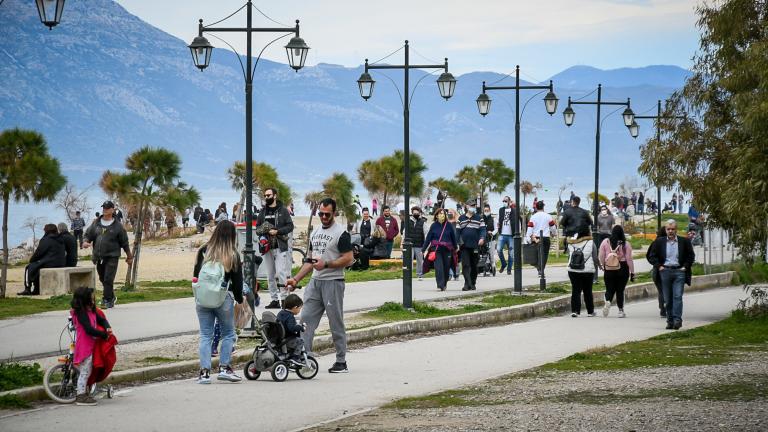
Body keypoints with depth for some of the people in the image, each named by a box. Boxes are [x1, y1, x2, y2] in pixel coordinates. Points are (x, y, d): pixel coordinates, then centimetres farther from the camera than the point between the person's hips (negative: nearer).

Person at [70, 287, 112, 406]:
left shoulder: (92, 312, 11)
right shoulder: (81, 313, -18)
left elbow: (102, 320, 21)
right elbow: (89, 329, -25)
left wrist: (107, 328, 0)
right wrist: (104, 335, -17)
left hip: (90, 345, 9)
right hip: (84, 346, -9)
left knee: (87, 371, 17)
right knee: (85, 371, -4)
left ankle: (85, 393, 27)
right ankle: (81, 396, 1)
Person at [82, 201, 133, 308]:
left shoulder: (117, 226, -1)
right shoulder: (96, 223, 8)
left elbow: (124, 242, 5)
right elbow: (88, 234, 12)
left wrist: (129, 256, 11)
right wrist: (86, 242, -11)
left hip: (112, 256, -5)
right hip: (98, 257, 5)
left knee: (108, 279, -11)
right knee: (102, 278, 14)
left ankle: (107, 300, -6)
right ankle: (111, 297, 31)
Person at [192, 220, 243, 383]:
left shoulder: (204, 251, 2)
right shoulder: (233, 255, -3)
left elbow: (196, 275, 8)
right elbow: (237, 281, 2)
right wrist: (239, 299, 17)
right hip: (223, 299, -2)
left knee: (205, 335, 8)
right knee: (228, 333, 13)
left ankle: (204, 371, 2)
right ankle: (224, 367, 7)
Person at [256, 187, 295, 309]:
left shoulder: (283, 210, 1)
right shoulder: (263, 211, 15)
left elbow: (290, 226, -2)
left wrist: (277, 231, -15)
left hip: (280, 247, -5)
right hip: (267, 248, 5)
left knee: (281, 274, -13)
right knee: (270, 276, 7)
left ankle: (284, 298, -10)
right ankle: (274, 299, 12)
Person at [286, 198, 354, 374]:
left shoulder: (341, 233, -6)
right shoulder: (315, 232, 17)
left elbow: (349, 259, -13)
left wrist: (326, 264, -19)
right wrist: (296, 279, 16)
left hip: (333, 282, -7)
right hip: (315, 281, 7)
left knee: (336, 324, -1)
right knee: (306, 319, -1)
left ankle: (341, 362, 7)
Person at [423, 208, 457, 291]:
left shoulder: (448, 225, 4)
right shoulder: (434, 226, 2)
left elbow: (453, 237, 12)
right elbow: (428, 238, 5)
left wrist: (455, 248, 18)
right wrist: (425, 249, 5)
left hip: (447, 250, 1)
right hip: (436, 249, -1)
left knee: (446, 268, 7)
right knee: (439, 267, -13)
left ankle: (444, 284, 27)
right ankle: (440, 285, -16)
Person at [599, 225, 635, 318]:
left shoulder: (605, 242, -1)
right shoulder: (626, 244, -6)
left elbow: (601, 257, 3)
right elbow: (629, 259, -5)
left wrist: (603, 266, 21)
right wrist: (632, 272, 2)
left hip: (609, 269, 1)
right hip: (622, 269, -1)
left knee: (609, 289, 9)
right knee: (620, 290, 8)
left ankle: (608, 302, -19)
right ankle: (620, 310, 9)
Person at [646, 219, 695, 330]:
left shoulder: (684, 241, 5)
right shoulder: (659, 242, 7)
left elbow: (691, 256, 12)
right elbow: (651, 255, 11)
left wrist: (685, 267, 1)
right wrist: (658, 266, 1)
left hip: (679, 271, -2)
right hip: (665, 271, 2)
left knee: (677, 296, -12)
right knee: (667, 299, 3)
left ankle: (677, 319, -16)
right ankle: (670, 321, 8)